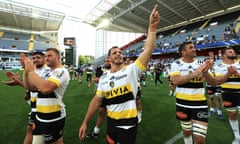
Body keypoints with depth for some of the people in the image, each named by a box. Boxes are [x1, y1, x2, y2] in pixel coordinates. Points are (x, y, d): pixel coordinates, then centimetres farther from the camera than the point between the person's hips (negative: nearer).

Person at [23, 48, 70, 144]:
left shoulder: (61, 72, -17)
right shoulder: (48, 74, 14)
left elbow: (45, 88, -33)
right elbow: (31, 87, 13)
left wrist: (31, 71, -21)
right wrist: (26, 70, 0)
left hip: (53, 118, -9)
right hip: (40, 117, 9)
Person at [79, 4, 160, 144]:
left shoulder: (132, 69, -13)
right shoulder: (103, 77, -2)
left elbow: (148, 51, -24)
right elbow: (96, 101, 3)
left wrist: (152, 27, -30)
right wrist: (85, 122, 6)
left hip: (128, 123, -4)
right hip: (111, 121, 5)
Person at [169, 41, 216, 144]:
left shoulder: (201, 63, 0)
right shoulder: (176, 64, -7)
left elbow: (213, 83, -3)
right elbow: (176, 81, -24)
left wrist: (205, 73, -22)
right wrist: (195, 73, -27)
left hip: (200, 103, 1)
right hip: (183, 104, -1)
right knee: (186, 131, 21)